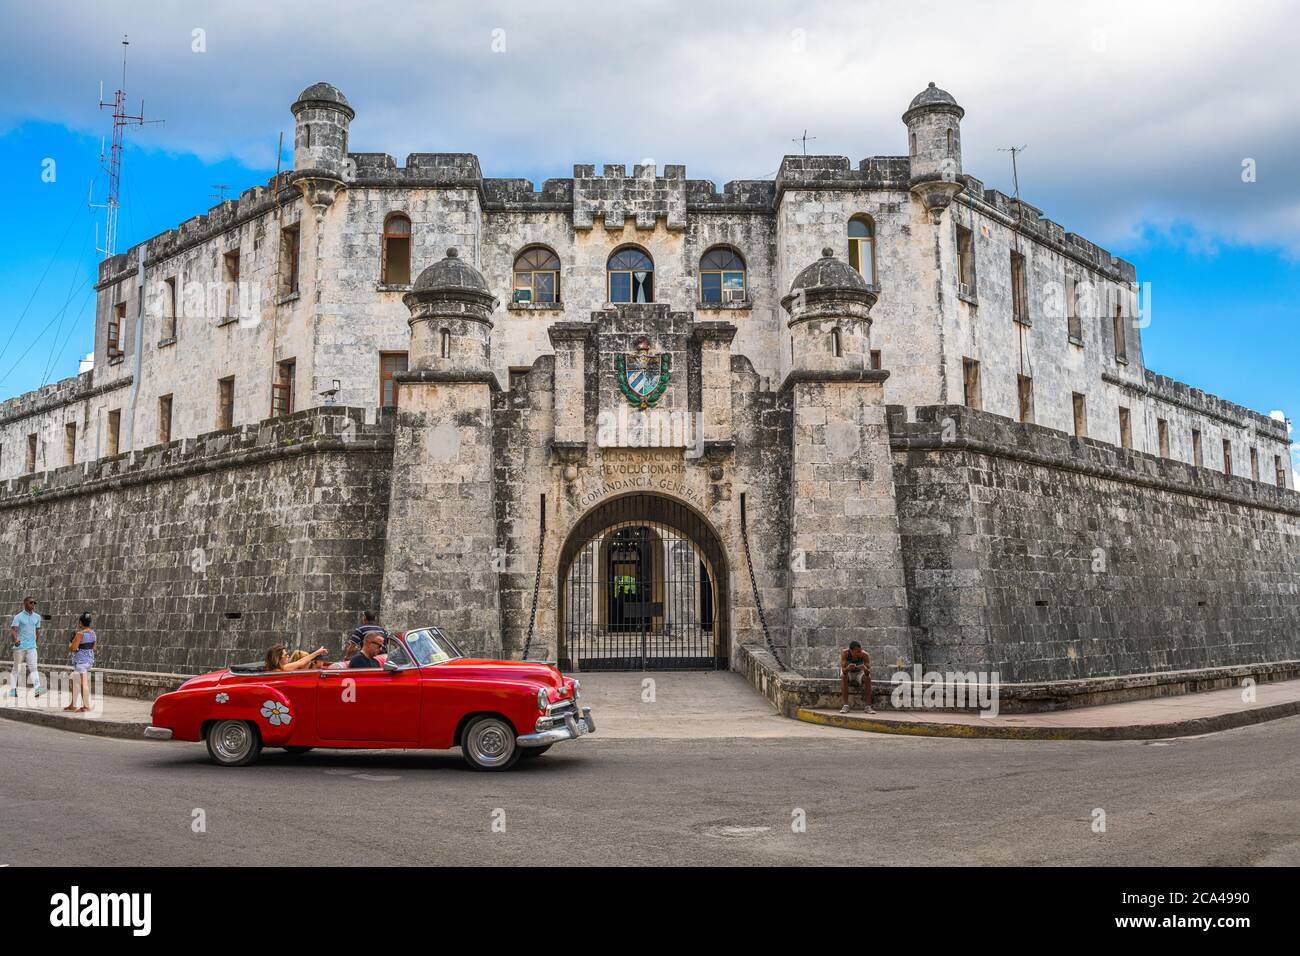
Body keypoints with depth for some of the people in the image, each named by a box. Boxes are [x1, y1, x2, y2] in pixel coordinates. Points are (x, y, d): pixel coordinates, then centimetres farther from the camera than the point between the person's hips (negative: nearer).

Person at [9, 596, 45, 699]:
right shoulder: (18, 617, -3)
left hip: (32, 647, 2)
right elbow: (13, 630, -15)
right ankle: (13, 689, 17)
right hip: (19, 646, -2)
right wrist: (15, 640, -31)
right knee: (17, 668, 7)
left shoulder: (37, 617, 11)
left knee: (33, 667, -10)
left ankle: (37, 688, -23)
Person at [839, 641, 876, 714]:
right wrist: (848, 668, -56)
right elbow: (843, 670, -33)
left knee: (867, 678, -29)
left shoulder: (865, 655, -28)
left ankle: (867, 706, -25)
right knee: (843, 677, -32)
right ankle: (845, 706, -32)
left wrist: (865, 669, -54)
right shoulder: (844, 653, -29)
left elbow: (868, 672, -31)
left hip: (859, 673, 1)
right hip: (848, 672, 0)